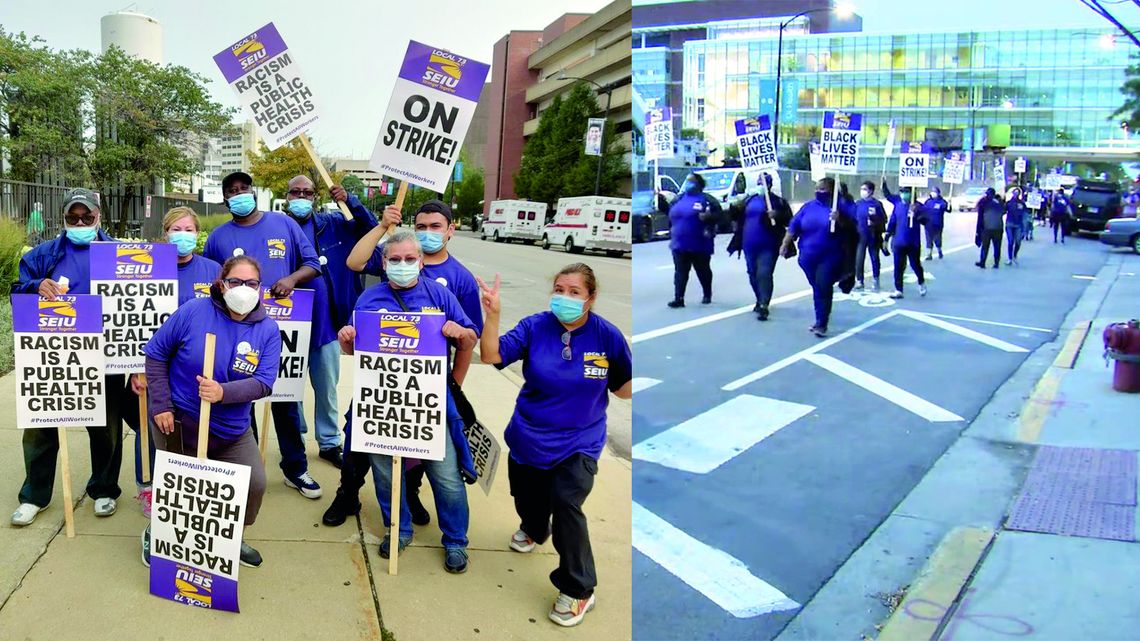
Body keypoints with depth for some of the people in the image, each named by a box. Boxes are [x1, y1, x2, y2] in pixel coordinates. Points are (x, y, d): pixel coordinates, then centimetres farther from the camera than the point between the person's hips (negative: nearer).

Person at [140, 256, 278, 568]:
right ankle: (156, 534, 40)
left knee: (254, 484, 0)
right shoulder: (193, 312, -14)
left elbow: (263, 383, -16)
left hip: (232, 430, 3)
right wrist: (161, 404, -9)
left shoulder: (268, 330, -8)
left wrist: (223, 392, -34)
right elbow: (156, 353, -5)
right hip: (179, 421, -3)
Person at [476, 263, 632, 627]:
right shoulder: (535, 327, -11)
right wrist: (493, 315, -31)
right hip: (529, 440, 3)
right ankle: (534, 530, 61)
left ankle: (578, 591, -1)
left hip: (579, 443, -3)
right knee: (528, 502, 21)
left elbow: (623, 389, -4)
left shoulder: (607, 336, -13)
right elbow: (492, 357, -18)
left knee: (566, 503, -22)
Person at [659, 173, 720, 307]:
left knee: (703, 271, 11)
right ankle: (678, 298, -1)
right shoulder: (679, 198, 11)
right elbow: (668, 210, 22)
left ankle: (707, 295, 29)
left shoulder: (706, 199, -5)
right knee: (680, 272, 0)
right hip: (679, 244, 4)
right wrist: (660, 199, 9)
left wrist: (708, 217, -27)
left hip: (700, 245, -4)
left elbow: (718, 214, -8)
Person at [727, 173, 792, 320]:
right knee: (753, 275, 14)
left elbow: (788, 219, -5)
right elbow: (736, 217, 11)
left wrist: (777, 215, -23)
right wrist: (735, 207, -10)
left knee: (764, 274, -16)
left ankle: (764, 306, -20)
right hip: (750, 246, 5)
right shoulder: (748, 199, 12)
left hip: (768, 247, -5)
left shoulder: (778, 201, 1)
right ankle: (761, 300, 33)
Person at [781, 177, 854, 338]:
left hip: (830, 258, -4)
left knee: (823, 288, -13)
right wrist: (785, 244, 2)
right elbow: (794, 227, 8)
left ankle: (821, 324, -8)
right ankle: (821, 320, 24)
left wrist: (840, 219, -30)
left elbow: (851, 226, -12)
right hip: (809, 258, 4)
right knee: (818, 289, 13)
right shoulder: (808, 207, 8)